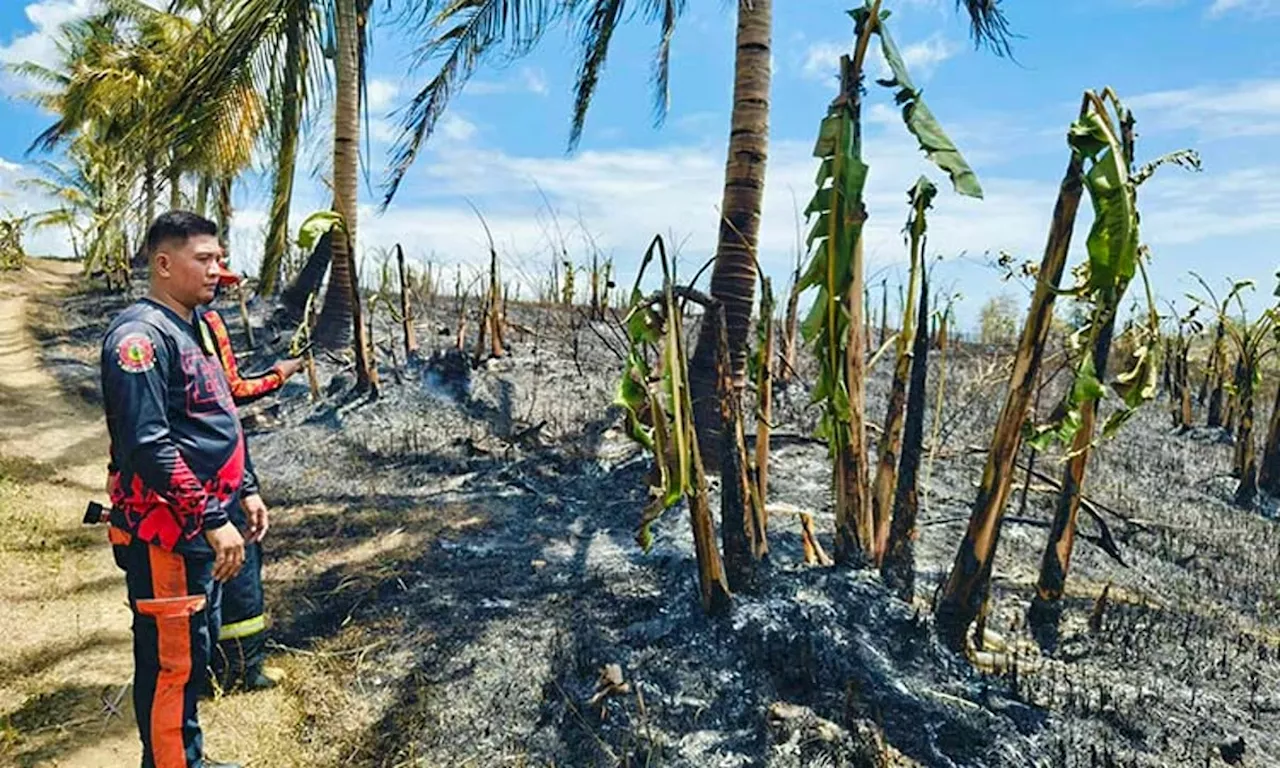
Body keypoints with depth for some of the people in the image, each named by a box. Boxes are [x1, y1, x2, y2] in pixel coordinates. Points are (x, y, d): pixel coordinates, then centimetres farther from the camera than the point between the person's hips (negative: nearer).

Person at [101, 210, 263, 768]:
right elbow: (148, 446, -25)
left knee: (197, 647, 20)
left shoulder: (195, 325, 13)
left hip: (206, 524, 10)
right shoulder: (141, 335, -17)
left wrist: (245, 489, 18)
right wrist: (213, 521, -25)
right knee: (171, 659, 1)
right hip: (166, 532, -10)